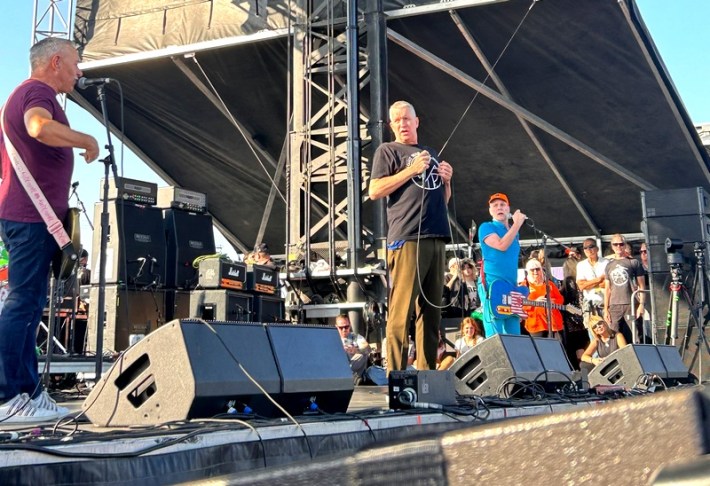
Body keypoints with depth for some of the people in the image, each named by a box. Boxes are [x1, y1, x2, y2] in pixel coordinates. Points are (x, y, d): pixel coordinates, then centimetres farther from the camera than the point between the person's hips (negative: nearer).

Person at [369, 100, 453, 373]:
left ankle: (428, 373, 9)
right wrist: (411, 170, -10)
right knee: (401, 311, -12)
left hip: (436, 239, 7)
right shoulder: (388, 150, 8)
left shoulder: (432, 155, 26)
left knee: (431, 310, 5)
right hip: (407, 238, -6)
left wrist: (446, 181, 9)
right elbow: (375, 191, -5)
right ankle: (396, 376, -12)